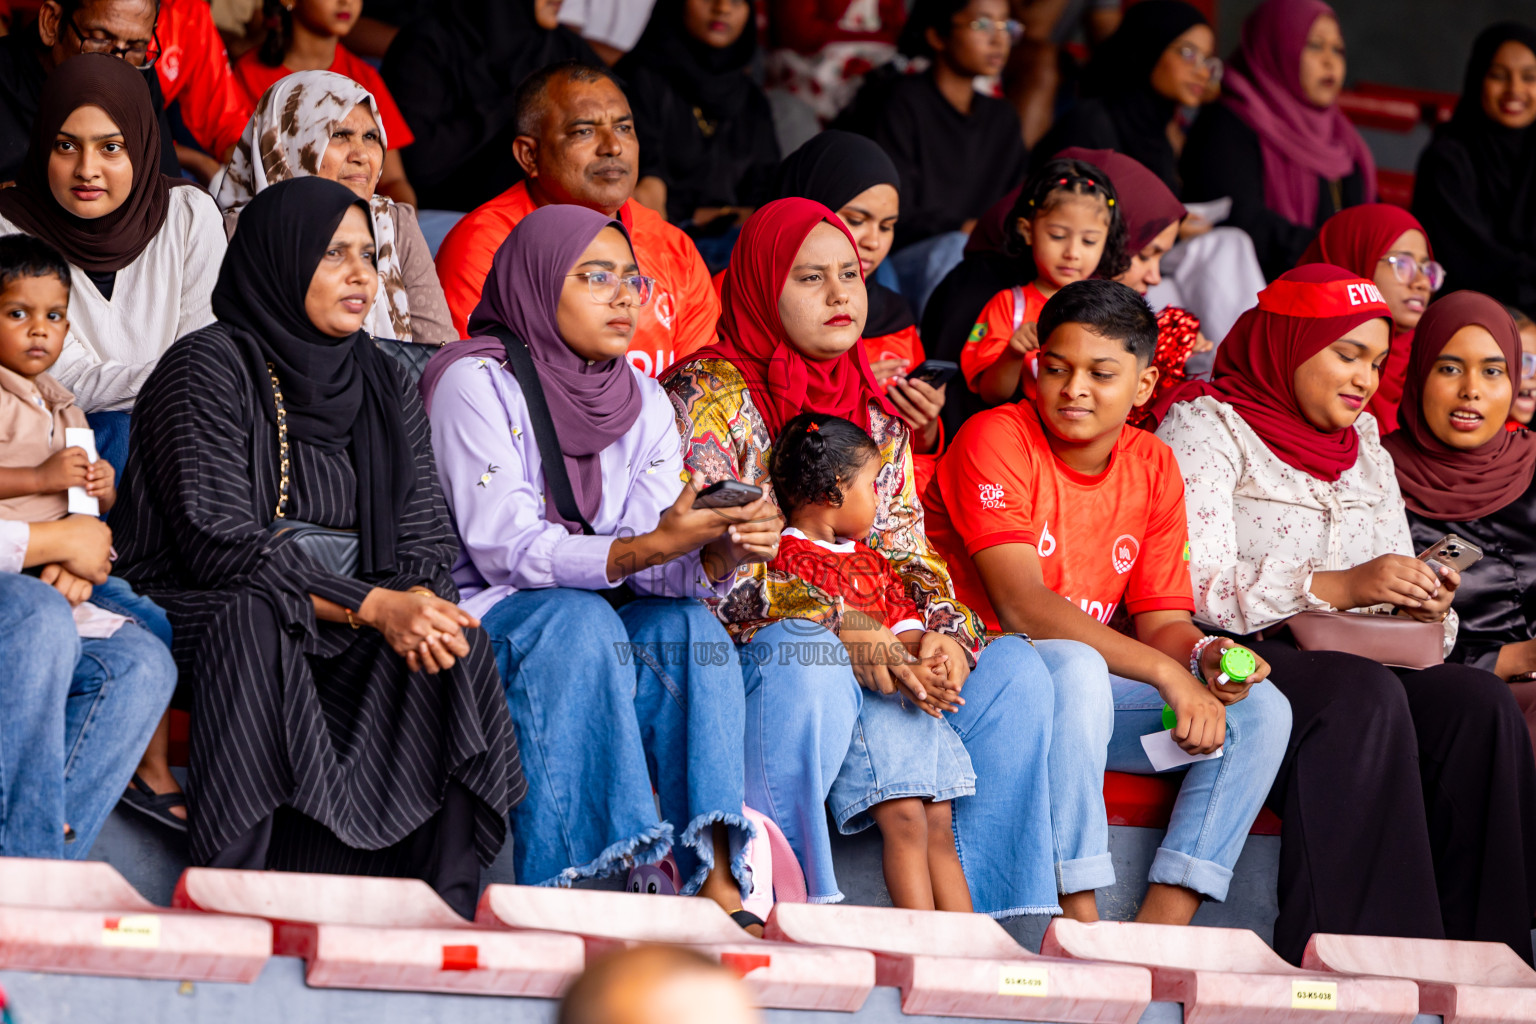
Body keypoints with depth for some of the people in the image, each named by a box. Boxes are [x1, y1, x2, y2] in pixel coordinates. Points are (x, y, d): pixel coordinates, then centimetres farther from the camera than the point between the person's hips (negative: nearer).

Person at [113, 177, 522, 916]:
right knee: (254, 620, -37)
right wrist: (371, 606, -25)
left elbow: (426, 536, 7)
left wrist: (420, 600, -19)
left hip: (341, 634, 5)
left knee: (448, 642, -23)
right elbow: (218, 540, -17)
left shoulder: (384, 385, 13)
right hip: (199, 615, -5)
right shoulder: (210, 369, -6)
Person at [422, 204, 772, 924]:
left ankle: (716, 886, -33)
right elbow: (506, 548, -20)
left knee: (688, 625, -23)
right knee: (576, 620, -34)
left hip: (591, 622, 6)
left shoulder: (645, 404, 10)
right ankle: (554, 896, -41)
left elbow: (652, 565, 0)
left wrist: (718, 555, -25)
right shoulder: (477, 382, -10)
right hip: (471, 615, -5)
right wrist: (653, 546, -33)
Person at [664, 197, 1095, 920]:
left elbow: (909, 554, 15)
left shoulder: (879, 416, 20)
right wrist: (836, 632, -24)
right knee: (808, 671, -39)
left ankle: (992, 912, -17)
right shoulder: (706, 395, -2)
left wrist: (945, 634, -9)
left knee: (1013, 669, -13)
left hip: (874, 644, 6)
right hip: (744, 648, -6)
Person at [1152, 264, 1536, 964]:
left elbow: (1391, 588, 21)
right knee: (1364, 696, -35)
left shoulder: (1365, 447, 23)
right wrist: (1338, 586, -22)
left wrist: (1422, 601, -4)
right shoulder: (1205, 426, 1)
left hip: (1351, 662, 6)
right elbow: (1197, 588, -13)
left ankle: (1476, 950, -27)